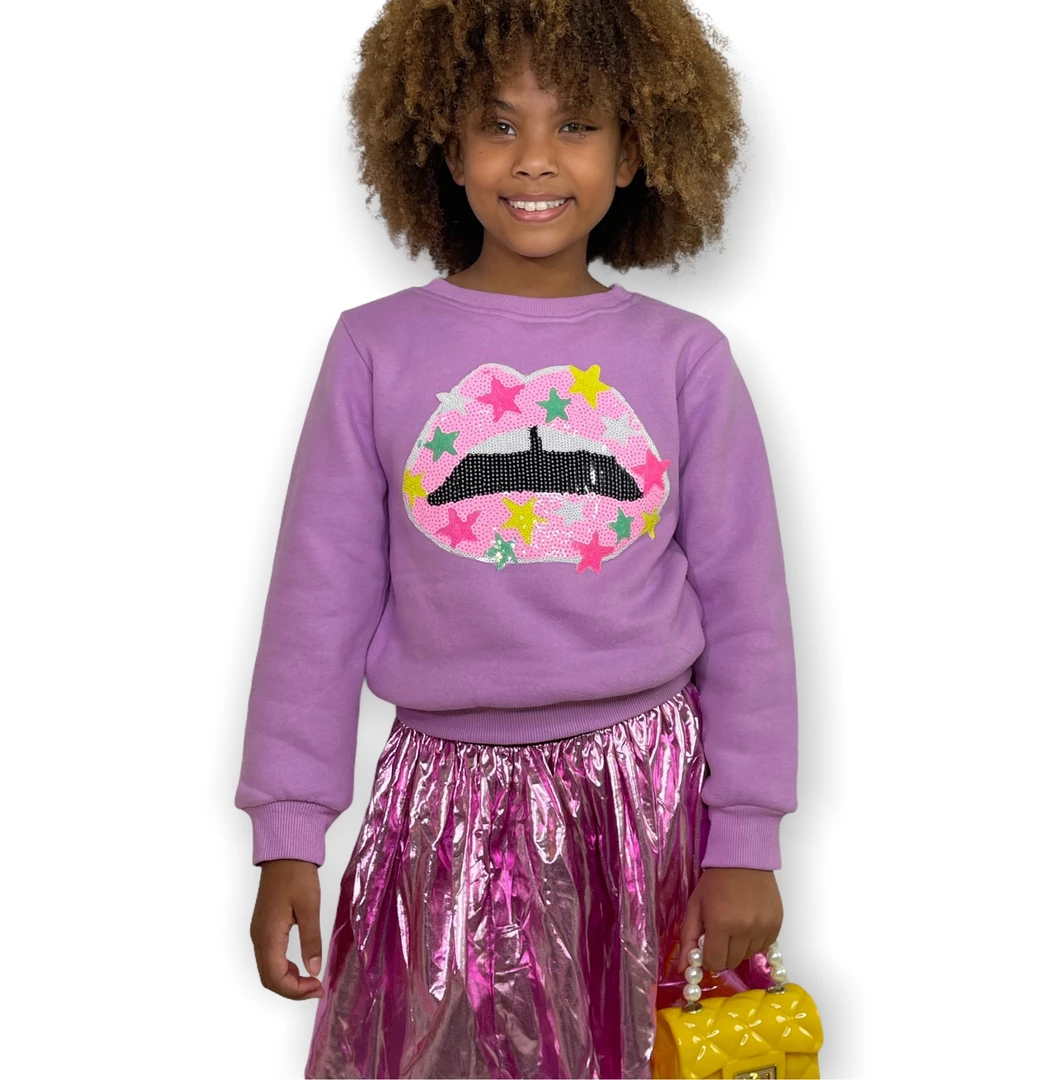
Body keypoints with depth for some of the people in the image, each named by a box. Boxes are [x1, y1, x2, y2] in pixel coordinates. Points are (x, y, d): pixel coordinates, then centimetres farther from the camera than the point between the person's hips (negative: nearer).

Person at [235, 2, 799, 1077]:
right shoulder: (377, 349, -3)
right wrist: (287, 836, -1)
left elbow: (746, 612, 2)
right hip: (450, 807, 0)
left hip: (653, 794, 1)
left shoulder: (684, 359, -2)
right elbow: (319, 600, 0)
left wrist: (747, 842, 1)